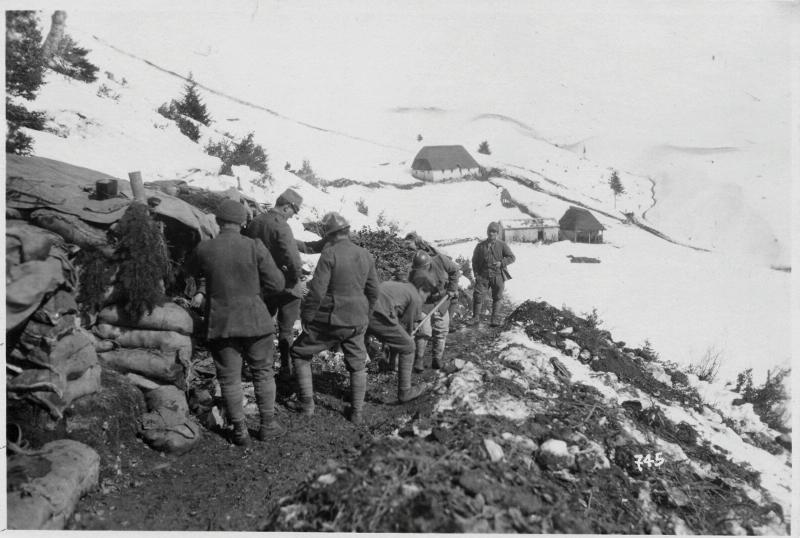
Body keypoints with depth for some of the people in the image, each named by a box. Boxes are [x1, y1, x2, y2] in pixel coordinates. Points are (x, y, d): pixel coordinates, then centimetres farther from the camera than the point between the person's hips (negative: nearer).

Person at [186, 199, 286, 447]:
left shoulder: (204, 249, -5)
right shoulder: (255, 247, -10)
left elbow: (192, 270, 16)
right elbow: (276, 284, -7)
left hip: (220, 323, 1)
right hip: (254, 319, 0)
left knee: (229, 378, 10)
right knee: (263, 372, 15)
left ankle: (240, 431, 17)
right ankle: (268, 425, 23)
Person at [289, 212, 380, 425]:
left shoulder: (329, 254, -15)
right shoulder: (365, 255, 3)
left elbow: (317, 291, -17)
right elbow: (373, 292, 9)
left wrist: (305, 317, -4)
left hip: (330, 320, -5)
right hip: (356, 322, 5)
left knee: (299, 353, 14)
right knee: (357, 365, 18)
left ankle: (307, 405, 15)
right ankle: (357, 412, 22)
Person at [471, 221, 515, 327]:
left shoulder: (501, 245, 2)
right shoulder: (480, 246, 6)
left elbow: (512, 257, 2)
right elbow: (474, 261, 12)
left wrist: (501, 263, -13)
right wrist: (476, 274, 2)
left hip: (497, 276, 0)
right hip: (483, 276, 0)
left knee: (497, 297, 6)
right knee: (478, 295, -9)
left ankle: (494, 318, 18)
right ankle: (476, 317, 1)